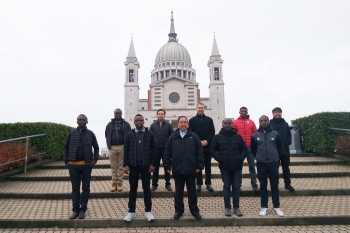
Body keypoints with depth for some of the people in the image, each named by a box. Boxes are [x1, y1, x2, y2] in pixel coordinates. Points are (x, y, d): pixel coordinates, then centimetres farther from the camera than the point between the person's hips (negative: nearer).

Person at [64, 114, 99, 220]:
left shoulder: (90, 134, 2)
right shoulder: (71, 133, 5)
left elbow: (96, 147, 7)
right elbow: (66, 148, 9)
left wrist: (95, 159, -5)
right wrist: (66, 161, 1)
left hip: (86, 164, -1)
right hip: (73, 164, 1)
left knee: (86, 188, 6)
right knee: (75, 188, 8)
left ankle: (82, 210, 16)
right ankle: (75, 210, 17)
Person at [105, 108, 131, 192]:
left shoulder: (126, 124, 3)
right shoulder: (110, 124, 8)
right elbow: (107, 135, 13)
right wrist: (109, 145, 5)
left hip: (122, 147, -2)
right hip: (112, 147, 2)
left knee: (121, 166, 5)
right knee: (113, 166, 8)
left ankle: (120, 183, 12)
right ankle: (114, 183, 16)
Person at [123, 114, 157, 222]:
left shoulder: (149, 134, 0)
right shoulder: (129, 134, 3)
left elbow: (154, 150, 0)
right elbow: (126, 150, 3)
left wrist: (152, 164, -7)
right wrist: (126, 165, -4)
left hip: (146, 165, -1)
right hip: (133, 165, 1)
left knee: (146, 188, 8)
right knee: (133, 188, 9)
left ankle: (148, 211, 18)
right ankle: (131, 211, 20)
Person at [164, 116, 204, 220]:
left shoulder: (194, 136, 1)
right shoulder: (172, 137, 4)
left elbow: (199, 152, 0)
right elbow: (167, 153, 5)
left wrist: (199, 165, -5)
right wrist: (167, 166, 0)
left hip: (191, 169, -1)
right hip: (177, 169, 1)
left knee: (192, 191, 12)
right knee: (178, 191, 12)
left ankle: (194, 210, 27)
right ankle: (178, 210, 27)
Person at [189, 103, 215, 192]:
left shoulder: (209, 120, 9)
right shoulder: (192, 120, 6)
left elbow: (213, 132, 2)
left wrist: (207, 141, -12)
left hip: (207, 146, 1)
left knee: (208, 165, 6)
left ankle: (208, 183, 16)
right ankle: (199, 184, 13)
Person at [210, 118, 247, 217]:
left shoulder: (238, 136, 3)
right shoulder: (217, 137, 0)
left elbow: (244, 149, 6)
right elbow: (212, 150, 0)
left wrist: (241, 159, -8)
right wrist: (220, 159, -11)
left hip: (237, 166, 1)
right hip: (224, 167, -1)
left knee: (236, 187, 8)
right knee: (226, 187, 8)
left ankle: (236, 207, 20)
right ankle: (227, 207, 18)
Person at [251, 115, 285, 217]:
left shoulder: (275, 134, -1)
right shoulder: (255, 135, -1)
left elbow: (280, 148, 8)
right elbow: (253, 149, 9)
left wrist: (277, 158, 10)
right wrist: (258, 158, 10)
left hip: (273, 163, 0)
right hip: (261, 164, 0)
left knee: (275, 186, 8)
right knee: (263, 186, 8)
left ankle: (276, 207, 19)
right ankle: (264, 207, 16)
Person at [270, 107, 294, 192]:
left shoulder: (285, 124, 7)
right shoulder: (270, 124, -3)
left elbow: (289, 135, 8)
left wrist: (288, 143, -6)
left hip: (285, 150, 3)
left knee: (286, 168, 12)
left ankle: (287, 184, 24)